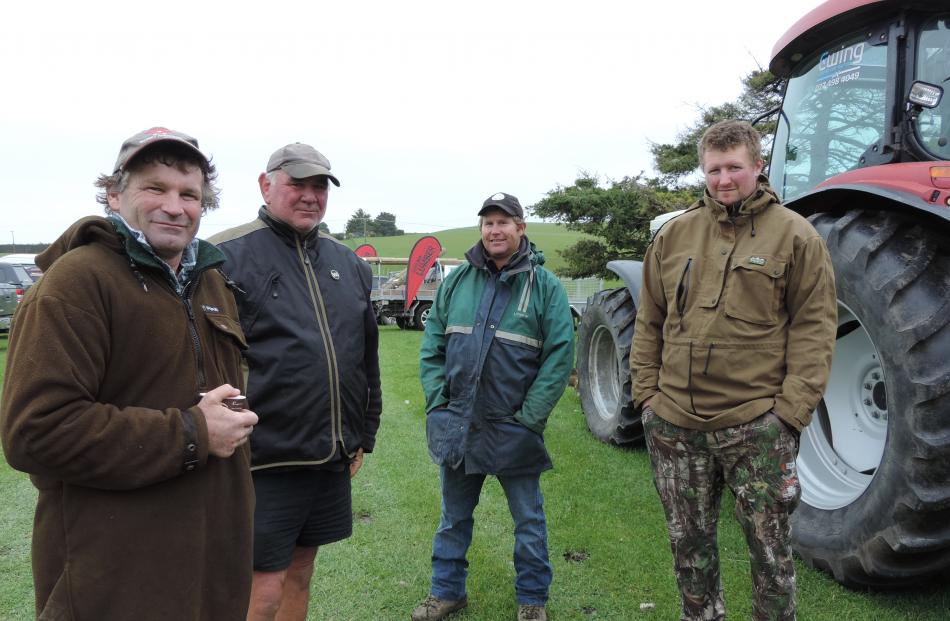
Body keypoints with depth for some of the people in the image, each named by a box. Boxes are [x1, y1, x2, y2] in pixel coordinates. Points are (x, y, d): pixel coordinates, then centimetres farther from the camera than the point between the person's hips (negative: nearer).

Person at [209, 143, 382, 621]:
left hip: (332, 458, 6)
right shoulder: (227, 257, -10)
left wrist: (364, 435, 18)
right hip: (265, 459, -6)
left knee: (300, 572, 19)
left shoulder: (348, 263, 11)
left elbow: (367, 358, 17)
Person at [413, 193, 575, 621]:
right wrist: (438, 401, -2)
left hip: (513, 429, -3)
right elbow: (432, 344, 7)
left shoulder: (544, 285, -6)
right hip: (456, 425, 3)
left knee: (528, 520, 12)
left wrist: (529, 417, -14)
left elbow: (560, 356, -10)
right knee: (453, 516, 18)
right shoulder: (457, 280, 4)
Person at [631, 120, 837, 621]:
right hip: (674, 424, 4)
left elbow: (814, 328, -5)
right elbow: (649, 322, 11)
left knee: (769, 550, 9)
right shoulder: (675, 234, 7)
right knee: (689, 544, 18)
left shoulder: (794, 235, -2)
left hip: (756, 427, -3)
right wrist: (647, 390, 5)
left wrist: (792, 408, -12)